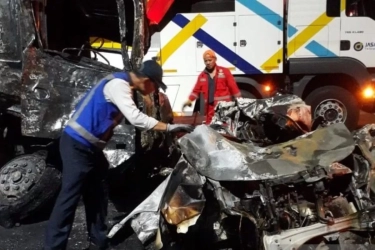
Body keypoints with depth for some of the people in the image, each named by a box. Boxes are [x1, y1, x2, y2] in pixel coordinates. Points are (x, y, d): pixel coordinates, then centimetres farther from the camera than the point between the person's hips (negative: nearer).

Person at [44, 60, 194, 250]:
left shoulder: (124, 85, 11)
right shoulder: (117, 84, -20)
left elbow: (134, 117, 14)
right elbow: (136, 119, -28)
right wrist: (169, 127, -24)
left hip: (89, 146, 10)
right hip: (77, 145, -10)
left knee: (97, 195, 15)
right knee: (70, 197, -7)